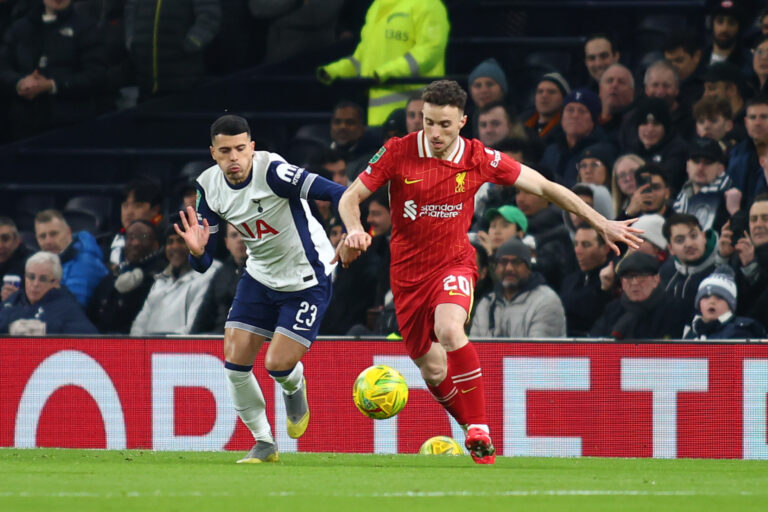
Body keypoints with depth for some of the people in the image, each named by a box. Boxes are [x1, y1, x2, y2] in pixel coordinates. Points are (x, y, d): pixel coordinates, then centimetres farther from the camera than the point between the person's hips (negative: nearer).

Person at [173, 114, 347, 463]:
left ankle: (295, 388, 29)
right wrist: (197, 251, -29)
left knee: (278, 365, -11)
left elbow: (337, 194, -32)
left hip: (307, 280, -6)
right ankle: (264, 443, 15)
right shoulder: (209, 187, -8)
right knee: (234, 360, -4)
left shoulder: (272, 171, -27)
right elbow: (203, 263, -4)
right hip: (260, 276, 6)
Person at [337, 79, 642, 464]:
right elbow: (350, 197, -4)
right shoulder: (397, 152, -11)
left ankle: (479, 433, -28)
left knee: (449, 329, -33)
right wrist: (355, 230, -27)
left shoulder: (479, 159, -9)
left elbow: (544, 186, 0)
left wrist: (602, 224, -1)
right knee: (433, 371, 5)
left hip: (454, 263, -2)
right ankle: (474, 431, 32)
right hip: (408, 271, 2)